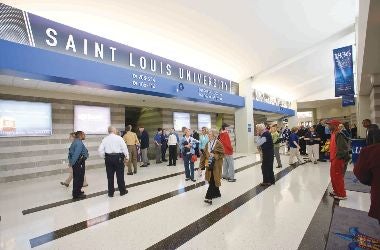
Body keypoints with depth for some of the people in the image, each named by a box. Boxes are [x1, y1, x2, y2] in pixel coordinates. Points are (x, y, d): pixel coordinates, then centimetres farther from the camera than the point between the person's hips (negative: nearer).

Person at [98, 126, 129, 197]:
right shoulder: (119, 138, -6)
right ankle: (122, 191, 20)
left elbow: (100, 150, -1)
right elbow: (124, 148, -8)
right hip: (118, 157, -3)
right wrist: (127, 157, 0)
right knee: (120, 175, 8)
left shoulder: (105, 139, 3)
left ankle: (111, 193, 20)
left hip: (108, 158, 3)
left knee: (110, 176, 11)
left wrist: (104, 157, 11)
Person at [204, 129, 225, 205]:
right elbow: (205, 154, 12)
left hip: (216, 165, -6)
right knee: (211, 180, 13)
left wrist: (215, 155, -23)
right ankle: (217, 193, 31)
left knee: (213, 180, -7)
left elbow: (222, 154, -9)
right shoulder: (207, 144, 8)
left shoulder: (218, 143, -10)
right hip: (209, 164, 6)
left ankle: (209, 197, -5)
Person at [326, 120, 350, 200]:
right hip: (333, 158, 10)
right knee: (333, 176, 19)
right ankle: (336, 191, 33)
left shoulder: (339, 135, -20)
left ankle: (342, 194, 15)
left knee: (338, 177, 2)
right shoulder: (333, 133, 9)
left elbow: (344, 147, -24)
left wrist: (339, 156, -20)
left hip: (338, 159, -10)